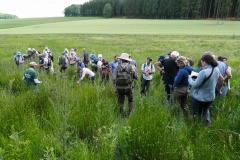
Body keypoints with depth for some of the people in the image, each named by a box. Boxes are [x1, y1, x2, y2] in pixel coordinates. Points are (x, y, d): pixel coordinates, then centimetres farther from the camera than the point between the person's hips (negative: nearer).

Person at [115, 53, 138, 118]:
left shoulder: (118, 67, -1)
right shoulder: (131, 67, -4)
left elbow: (115, 77, 0)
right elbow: (136, 77, 3)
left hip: (119, 87, 1)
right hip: (128, 87, -1)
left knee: (120, 101, 15)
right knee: (130, 100, 20)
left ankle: (122, 115, 17)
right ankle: (130, 113, 15)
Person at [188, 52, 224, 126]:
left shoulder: (203, 72, -30)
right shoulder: (216, 69, -4)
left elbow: (195, 85, -24)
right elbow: (221, 79, 13)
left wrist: (189, 78, -7)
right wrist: (218, 89, 29)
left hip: (200, 98, -7)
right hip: (211, 96, 7)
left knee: (197, 114, 13)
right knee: (205, 110, 30)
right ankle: (207, 125, 36)